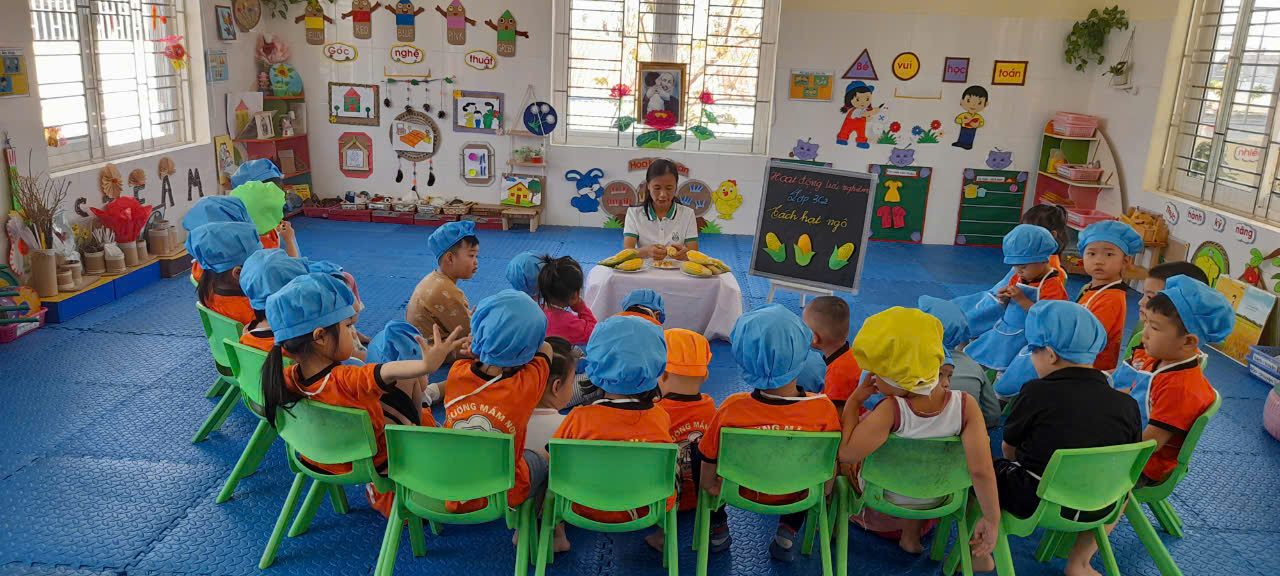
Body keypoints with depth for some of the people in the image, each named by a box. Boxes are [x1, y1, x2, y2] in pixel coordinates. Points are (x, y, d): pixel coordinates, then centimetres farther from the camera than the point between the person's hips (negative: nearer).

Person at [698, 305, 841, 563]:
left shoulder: (731, 409, -29)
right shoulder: (824, 409, -28)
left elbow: (708, 480, -16)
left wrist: (711, 484, 5)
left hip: (740, 493, -1)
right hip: (796, 497, 1)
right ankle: (787, 534, 16)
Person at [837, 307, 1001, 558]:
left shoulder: (891, 411, -38)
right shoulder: (965, 405, -29)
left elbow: (846, 453, -37)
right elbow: (981, 470, -31)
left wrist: (855, 400, -27)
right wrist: (991, 520, -18)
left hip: (881, 499, -3)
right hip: (931, 504, 3)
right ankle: (912, 534, 41)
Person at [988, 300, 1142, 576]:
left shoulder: (1036, 393, -15)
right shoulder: (1127, 405, -6)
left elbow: (1008, 452, -2)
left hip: (1030, 504, -3)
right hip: (1095, 511, 3)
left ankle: (981, 553, 23)